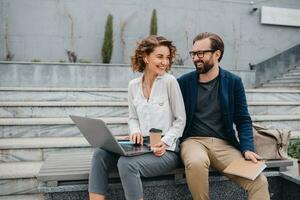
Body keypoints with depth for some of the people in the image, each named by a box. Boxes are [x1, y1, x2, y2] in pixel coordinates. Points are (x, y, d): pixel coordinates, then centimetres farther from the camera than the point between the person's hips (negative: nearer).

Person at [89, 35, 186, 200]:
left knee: (126, 163, -29)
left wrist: (165, 142, -16)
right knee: (100, 154, -15)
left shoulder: (169, 81, -6)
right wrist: (135, 132, -5)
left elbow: (180, 120, -3)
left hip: (166, 150, -5)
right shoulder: (133, 85, 7)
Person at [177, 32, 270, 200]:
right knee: (196, 162, -35)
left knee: (259, 181, -21)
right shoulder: (184, 82, 4)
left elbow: (243, 120, 5)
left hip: (224, 144, 1)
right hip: (193, 141, 0)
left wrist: (247, 149, -10)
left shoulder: (233, 82, 5)